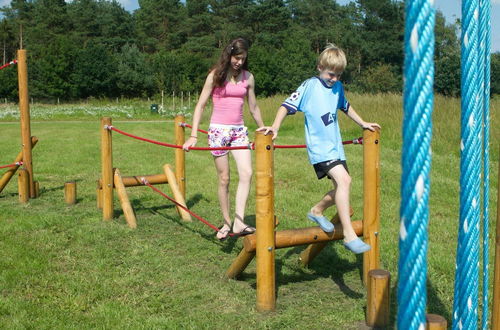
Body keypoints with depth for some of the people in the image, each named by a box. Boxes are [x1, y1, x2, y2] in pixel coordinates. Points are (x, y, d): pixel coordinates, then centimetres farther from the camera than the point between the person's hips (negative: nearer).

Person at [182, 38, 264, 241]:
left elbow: (253, 108, 18)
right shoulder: (216, 75, -1)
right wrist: (193, 136, -9)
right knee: (224, 178, 1)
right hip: (219, 130, -3)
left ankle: (239, 223, -16)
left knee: (247, 173, -15)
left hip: (239, 130, 3)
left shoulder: (248, 77, 8)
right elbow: (200, 105, -2)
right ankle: (227, 223, 13)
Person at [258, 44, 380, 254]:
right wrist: (275, 127, -25)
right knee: (344, 180, -23)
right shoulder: (310, 86, -8)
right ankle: (349, 235, -21)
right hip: (319, 147, -8)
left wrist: (363, 123, 32)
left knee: (341, 187, 9)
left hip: (335, 146, 8)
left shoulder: (338, 87, 11)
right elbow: (288, 105, -13)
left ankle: (317, 211, 35)